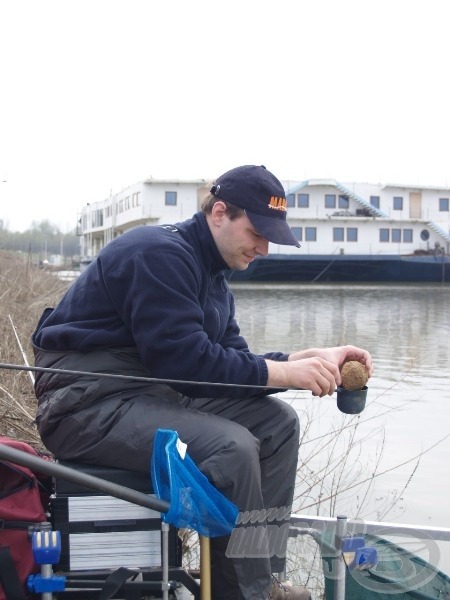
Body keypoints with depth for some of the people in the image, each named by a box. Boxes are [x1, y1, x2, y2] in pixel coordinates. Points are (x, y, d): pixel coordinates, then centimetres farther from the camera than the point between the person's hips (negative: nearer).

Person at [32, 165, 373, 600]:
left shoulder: (210, 274, 14)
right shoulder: (159, 254, -17)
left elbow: (232, 360, 8)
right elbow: (185, 360, -25)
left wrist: (309, 360, -6)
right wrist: (284, 372, -22)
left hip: (150, 392, 10)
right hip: (88, 402, -10)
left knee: (277, 421, 1)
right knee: (230, 445, -28)